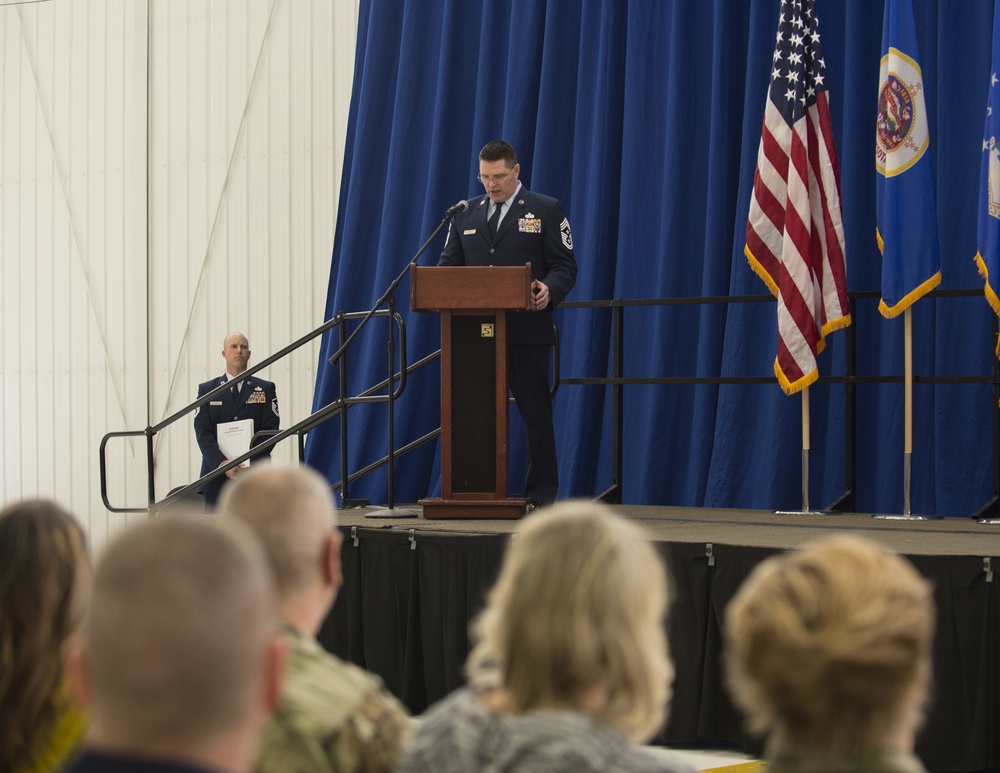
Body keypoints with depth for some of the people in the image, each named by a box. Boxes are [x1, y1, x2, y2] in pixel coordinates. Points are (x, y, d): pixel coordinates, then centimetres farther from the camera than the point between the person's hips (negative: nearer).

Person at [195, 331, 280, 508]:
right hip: (217, 477, 1)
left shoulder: (265, 389, 10)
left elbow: (270, 430, 2)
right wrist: (223, 464, -16)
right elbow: (203, 433, 1)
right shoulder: (207, 390, 12)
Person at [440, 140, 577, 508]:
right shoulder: (466, 215, 16)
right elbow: (449, 265, 15)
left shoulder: (546, 210, 4)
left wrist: (549, 291, -21)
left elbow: (564, 267, 0)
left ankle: (541, 493, 5)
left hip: (527, 330, -4)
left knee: (535, 412, -1)